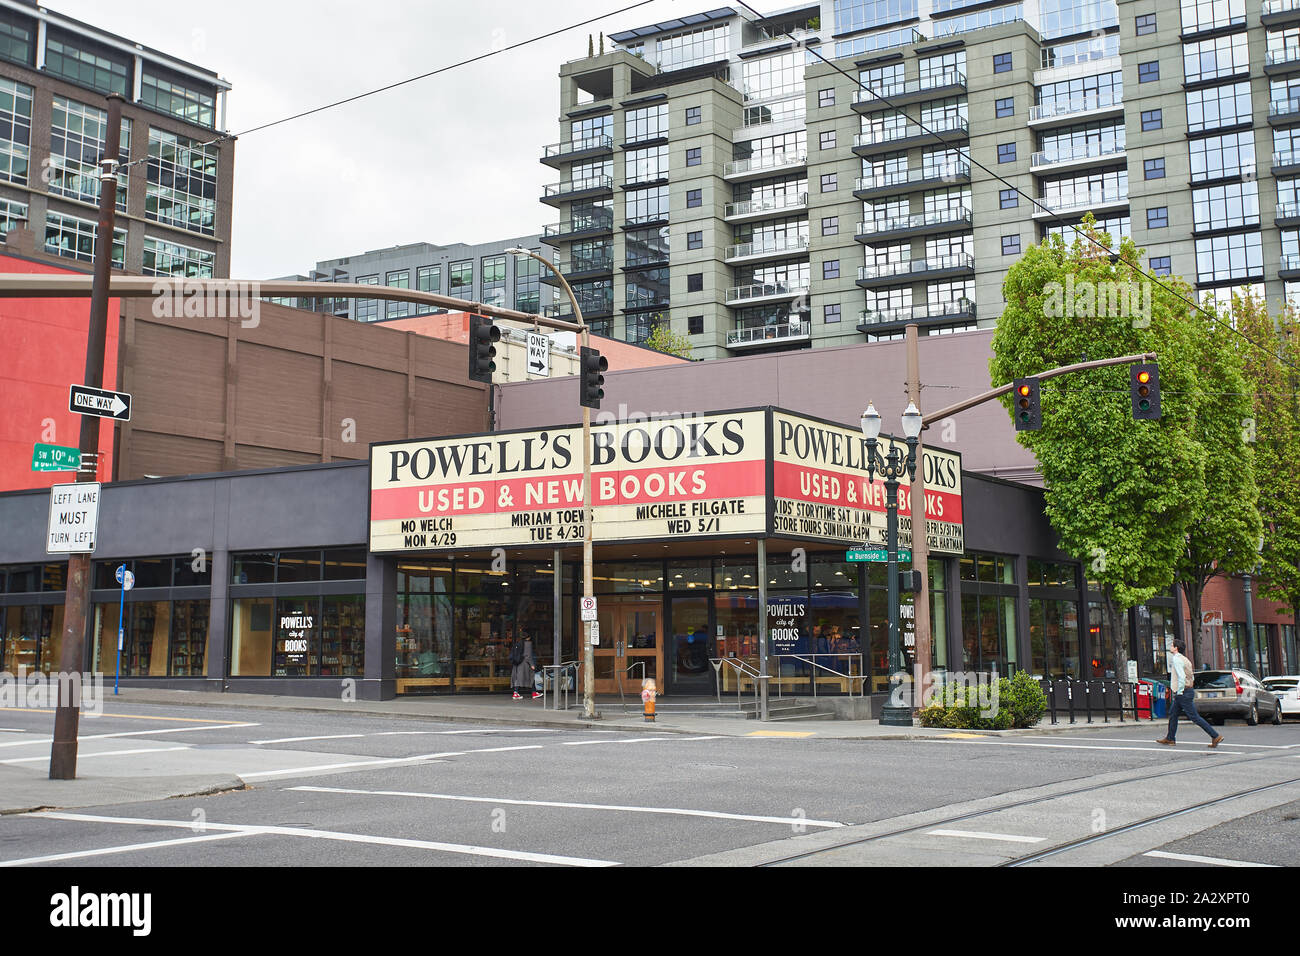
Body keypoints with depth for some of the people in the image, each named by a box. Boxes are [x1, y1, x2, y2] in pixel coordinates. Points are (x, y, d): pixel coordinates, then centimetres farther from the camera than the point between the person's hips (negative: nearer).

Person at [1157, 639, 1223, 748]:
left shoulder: (1177, 659, -15)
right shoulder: (1184, 659, 15)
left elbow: (1181, 676, -26)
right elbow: (1190, 677, 18)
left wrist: (1179, 691, -18)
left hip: (1183, 693, -10)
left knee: (1194, 717, -9)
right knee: (1173, 713, 17)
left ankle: (1215, 736, -9)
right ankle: (1170, 738, 23)